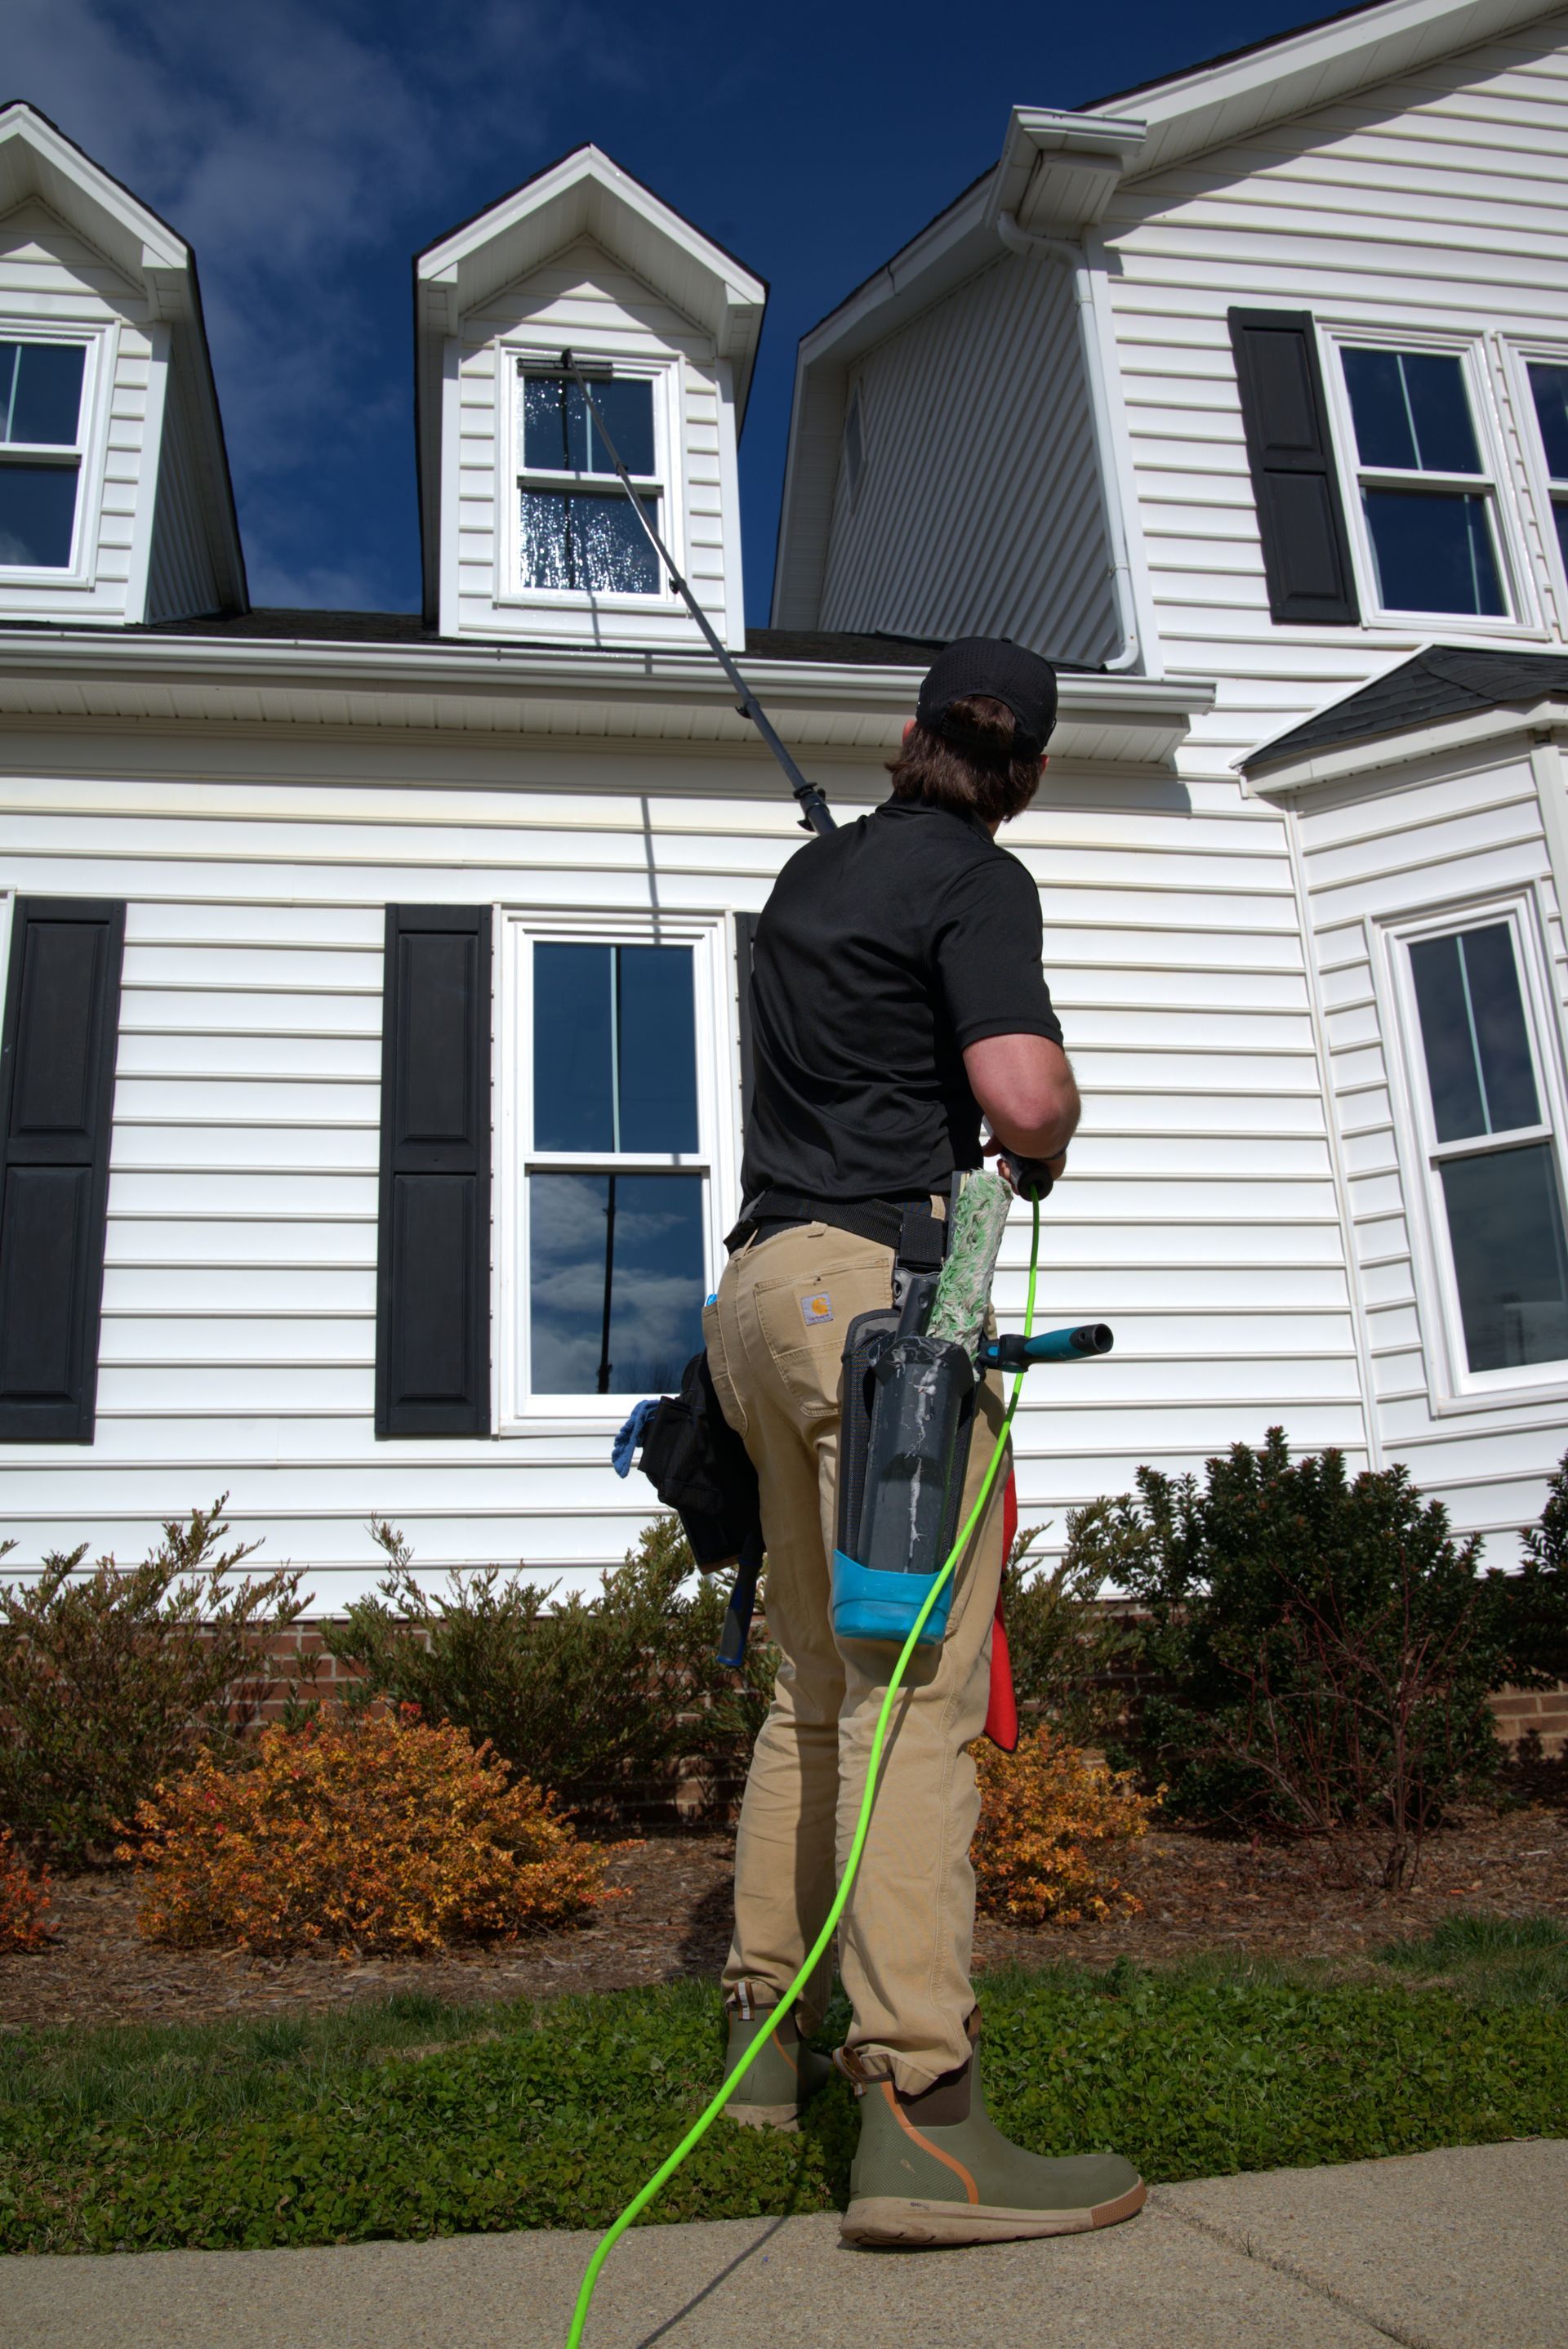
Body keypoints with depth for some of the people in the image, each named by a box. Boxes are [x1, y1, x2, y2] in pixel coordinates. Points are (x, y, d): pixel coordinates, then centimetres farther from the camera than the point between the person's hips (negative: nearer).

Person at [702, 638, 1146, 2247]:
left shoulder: (814, 871, 21)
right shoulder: (977, 879, -3)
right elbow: (1025, 1099, -17)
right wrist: (1053, 1130, 6)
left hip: (766, 1286, 8)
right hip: (882, 1275, -8)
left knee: (818, 1684, 14)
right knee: (915, 1688, -15)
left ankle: (768, 2037, 19)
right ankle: (919, 2116, -18)